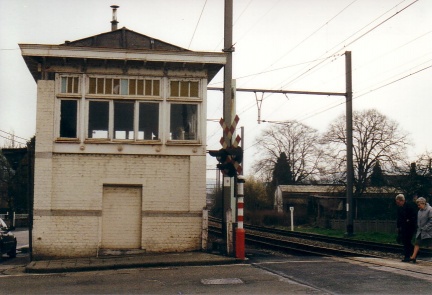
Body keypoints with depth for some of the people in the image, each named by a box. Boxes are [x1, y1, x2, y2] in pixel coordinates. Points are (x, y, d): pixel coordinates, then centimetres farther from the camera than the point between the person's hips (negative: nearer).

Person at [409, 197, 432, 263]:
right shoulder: (420, 210, 10)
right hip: (420, 231, 7)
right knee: (417, 243, 3)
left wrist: (426, 228, -17)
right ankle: (413, 257, 3)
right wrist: (418, 227, 9)